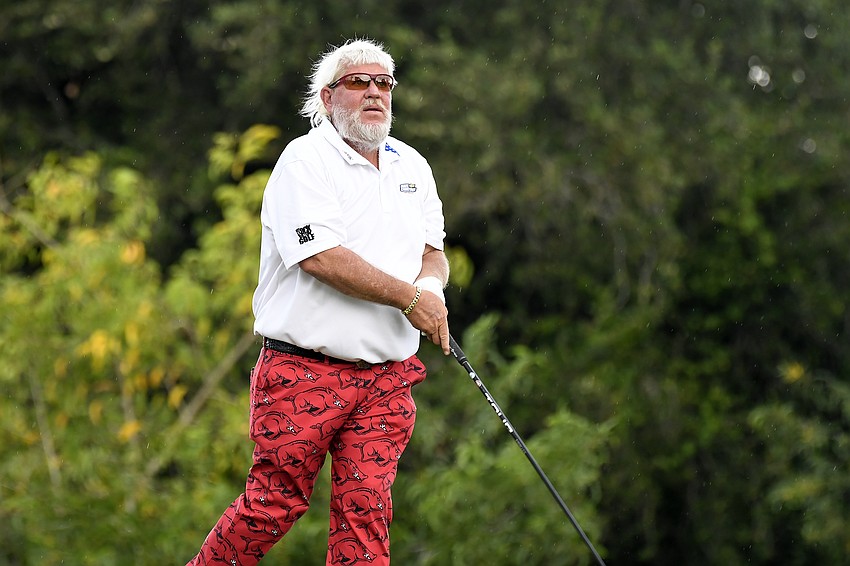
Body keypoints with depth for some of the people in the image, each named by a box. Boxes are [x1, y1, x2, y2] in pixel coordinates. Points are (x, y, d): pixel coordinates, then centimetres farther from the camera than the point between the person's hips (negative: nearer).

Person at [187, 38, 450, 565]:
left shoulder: (412, 166, 16)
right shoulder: (305, 160, -6)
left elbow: (433, 251, 21)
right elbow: (321, 258, -18)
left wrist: (431, 284, -4)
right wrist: (408, 298, -15)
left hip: (387, 377, 5)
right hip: (304, 371, -5)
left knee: (367, 506, -2)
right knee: (276, 502, -3)